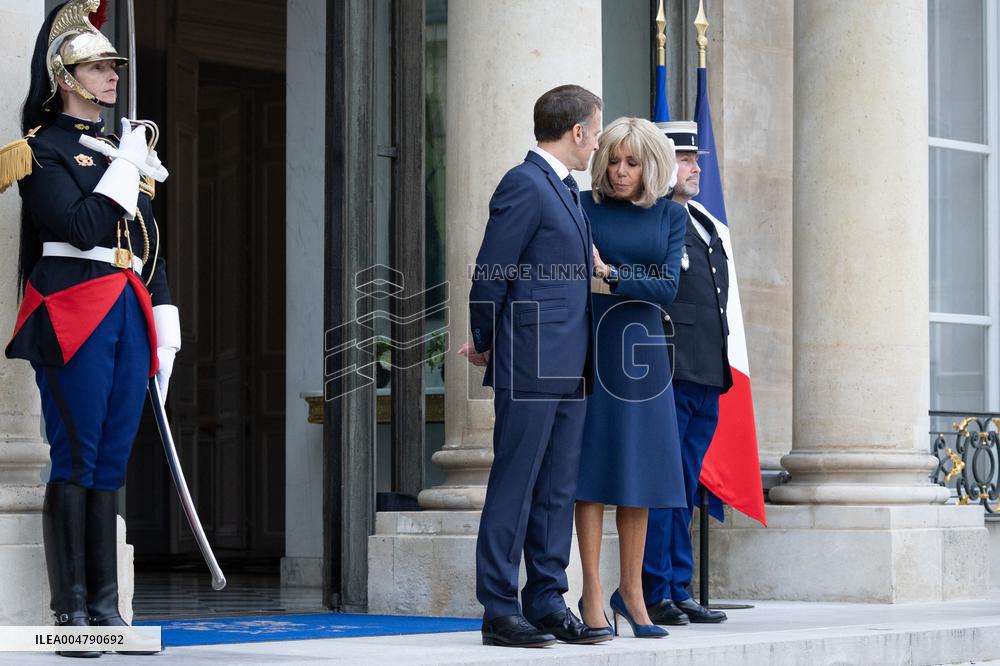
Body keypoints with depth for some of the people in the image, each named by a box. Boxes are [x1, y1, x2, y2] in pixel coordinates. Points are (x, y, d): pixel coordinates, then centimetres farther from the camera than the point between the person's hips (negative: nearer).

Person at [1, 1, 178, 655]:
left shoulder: (128, 148, 20)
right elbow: (83, 228, -16)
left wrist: (165, 326, 15)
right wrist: (126, 164, -9)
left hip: (129, 317, 7)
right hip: (74, 319, -7)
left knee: (111, 463, 7)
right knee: (76, 463, -6)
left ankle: (106, 607, 9)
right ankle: (71, 611, -4)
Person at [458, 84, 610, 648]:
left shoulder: (568, 192, 19)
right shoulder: (525, 185, -10)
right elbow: (490, 274, -10)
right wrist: (486, 344, 2)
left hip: (569, 369, 9)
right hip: (531, 367, -9)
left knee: (558, 491, 9)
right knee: (514, 489, -5)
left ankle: (547, 604, 14)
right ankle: (500, 612, -2)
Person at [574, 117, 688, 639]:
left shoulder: (671, 215, 7)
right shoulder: (583, 208, 0)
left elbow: (668, 287, -3)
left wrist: (611, 276, -16)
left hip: (642, 347, 3)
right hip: (591, 340, -3)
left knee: (639, 471, 4)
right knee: (593, 464, -4)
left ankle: (631, 590, 13)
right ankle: (592, 594, -1)